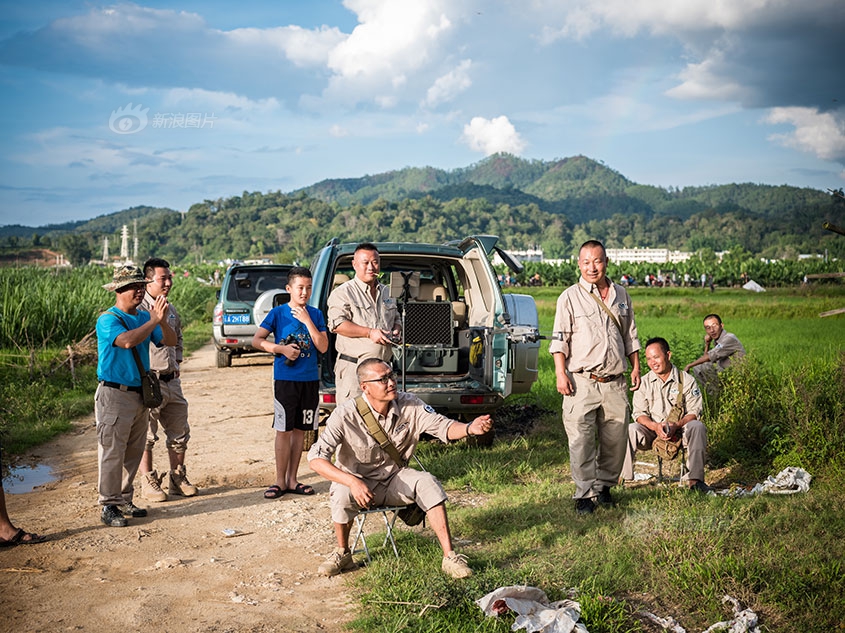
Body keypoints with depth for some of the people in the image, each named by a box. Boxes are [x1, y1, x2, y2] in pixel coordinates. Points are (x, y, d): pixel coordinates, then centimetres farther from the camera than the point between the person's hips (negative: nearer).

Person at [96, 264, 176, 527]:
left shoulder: (144, 317, 10)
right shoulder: (108, 319, -11)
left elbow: (171, 341, 3)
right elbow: (127, 340, -29)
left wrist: (162, 320, -15)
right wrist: (154, 320, -23)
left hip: (140, 394, 7)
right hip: (114, 395, -7)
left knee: (134, 452, 13)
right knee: (112, 452, -4)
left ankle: (124, 500, 24)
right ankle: (109, 506, 3)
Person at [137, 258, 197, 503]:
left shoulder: (171, 309, 13)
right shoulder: (140, 309, -13)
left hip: (172, 380, 8)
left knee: (179, 432, 12)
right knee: (146, 436, 2)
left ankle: (178, 479, 24)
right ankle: (148, 482, 14)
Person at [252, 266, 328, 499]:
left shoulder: (315, 314, 5)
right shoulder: (278, 312, -2)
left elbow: (323, 347, -4)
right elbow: (256, 340, -3)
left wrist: (307, 320, -12)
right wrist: (281, 349, -16)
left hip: (310, 379, 3)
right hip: (285, 378, -3)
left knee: (300, 430, 9)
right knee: (284, 430, -1)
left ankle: (292, 479, 18)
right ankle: (280, 481, 8)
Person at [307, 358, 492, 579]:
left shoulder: (409, 405, -11)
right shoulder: (345, 415, -22)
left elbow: (443, 427, -13)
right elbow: (316, 458, -26)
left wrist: (470, 428, -37)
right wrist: (352, 482, -40)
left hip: (394, 480, 3)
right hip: (359, 483, -3)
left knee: (427, 482, -26)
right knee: (342, 495, -35)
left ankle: (449, 557, -20)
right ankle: (342, 553, -6)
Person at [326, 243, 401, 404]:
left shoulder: (387, 292, 19)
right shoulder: (343, 292, -3)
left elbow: (396, 319, 30)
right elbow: (337, 324, -15)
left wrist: (396, 329, 6)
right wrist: (369, 333, -19)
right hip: (352, 367, -6)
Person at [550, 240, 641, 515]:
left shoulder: (621, 295, 13)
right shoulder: (570, 297, -1)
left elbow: (630, 335, 21)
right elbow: (559, 339, -3)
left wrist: (636, 368, 16)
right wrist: (561, 374, -11)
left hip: (615, 382, 4)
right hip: (582, 382, -4)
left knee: (615, 439, 8)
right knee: (581, 440, -6)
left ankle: (604, 485, 25)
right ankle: (584, 493, 3)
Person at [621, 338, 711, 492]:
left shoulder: (686, 380, -1)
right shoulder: (644, 382, 4)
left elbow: (694, 412, -5)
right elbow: (639, 413, 0)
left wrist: (676, 426, -25)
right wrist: (655, 426, -22)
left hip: (680, 430, -1)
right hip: (652, 430, 1)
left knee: (697, 427, -32)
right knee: (630, 430, -28)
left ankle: (695, 479, -29)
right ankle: (624, 477, -22)